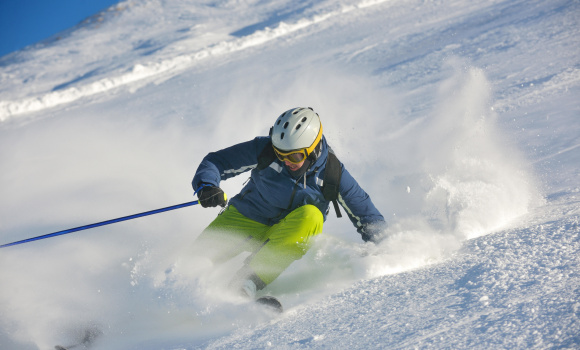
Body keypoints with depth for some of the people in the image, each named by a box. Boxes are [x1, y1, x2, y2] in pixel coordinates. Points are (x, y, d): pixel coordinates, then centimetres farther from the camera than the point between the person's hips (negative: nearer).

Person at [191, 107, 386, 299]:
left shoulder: (332, 173, -16)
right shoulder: (264, 150, -17)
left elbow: (366, 214, -8)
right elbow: (216, 161, -12)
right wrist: (205, 186, -32)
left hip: (289, 235, 0)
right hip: (246, 219, 0)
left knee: (310, 216, -35)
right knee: (202, 253, -27)